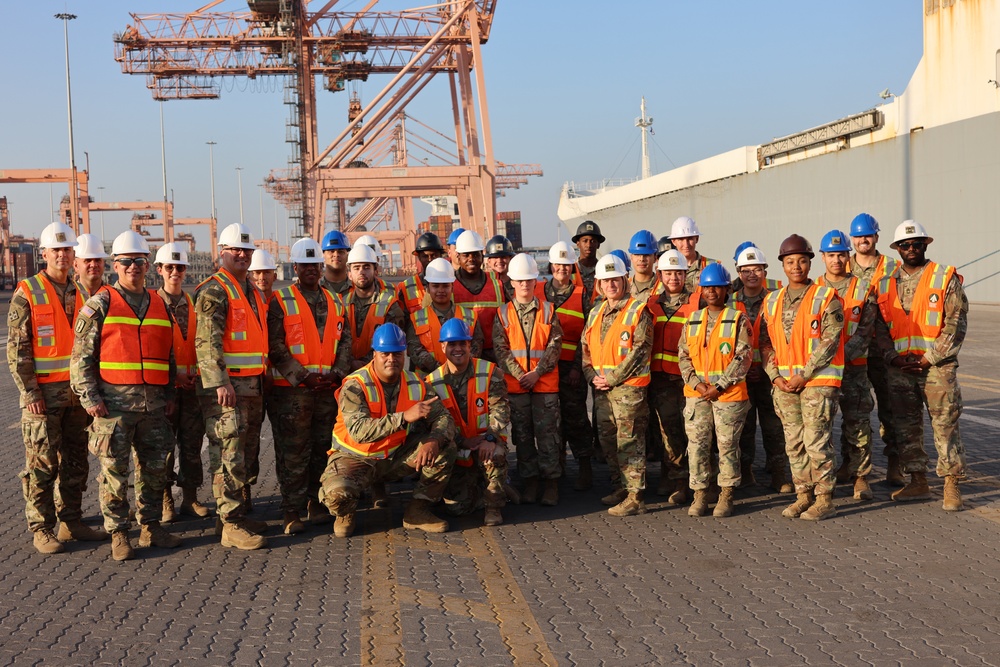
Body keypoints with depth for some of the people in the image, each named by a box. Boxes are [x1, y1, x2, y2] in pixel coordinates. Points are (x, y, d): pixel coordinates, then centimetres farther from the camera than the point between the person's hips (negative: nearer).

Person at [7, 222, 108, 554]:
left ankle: (71, 522, 20)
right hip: (43, 393, -5)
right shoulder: (27, 293, -4)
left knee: (75, 461, 10)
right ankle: (41, 530, 5)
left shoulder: (80, 293, 12)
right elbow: (16, 348, -8)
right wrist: (30, 393, -14)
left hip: (77, 391, 5)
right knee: (42, 463, -3)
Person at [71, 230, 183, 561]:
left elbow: (169, 356, 20)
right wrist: (89, 397, -10)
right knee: (114, 470, -1)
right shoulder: (100, 304, 1)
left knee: (155, 467, 8)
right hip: (114, 401, -4)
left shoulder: (160, 306, 14)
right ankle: (118, 534, 9)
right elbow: (81, 356, -3)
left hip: (154, 402, 4)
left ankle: (151, 527, 21)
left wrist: (170, 395, 14)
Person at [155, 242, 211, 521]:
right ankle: (165, 500, 10)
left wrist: (198, 372, 0)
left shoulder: (194, 304, 12)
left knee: (192, 442, 6)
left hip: (192, 382, 4)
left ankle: (190, 498, 15)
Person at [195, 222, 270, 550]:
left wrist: (262, 381, 23)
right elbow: (207, 342, -16)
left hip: (253, 385, 9)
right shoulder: (213, 291, -8)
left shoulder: (253, 291, 19)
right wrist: (220, 382, -24)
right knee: (228, 454, -9)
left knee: (245, 454, 14)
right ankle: (231, 525, -7)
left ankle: (238, 513, 23)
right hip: (225, 386, -9)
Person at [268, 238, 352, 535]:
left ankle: (316, 503, 22)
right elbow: (275, 346, -8)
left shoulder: (334, 303, 16)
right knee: (293, 452, -3)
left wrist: (337, 373, -3)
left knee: (323, 448, 10)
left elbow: (344, 341, 13)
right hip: (291, 389, -5)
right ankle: (292, 510, 4)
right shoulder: (280, 301, -1)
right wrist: (302, 376, -15)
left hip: (328, 388, 5)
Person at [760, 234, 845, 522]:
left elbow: (829, 342, -11)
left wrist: (803, 376, -14)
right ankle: (803, 495, 19)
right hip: (784, 384, 5)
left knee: (817, 441, -6)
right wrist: (776, 376, -2)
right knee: (794, 444, 9)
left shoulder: (826, 298, -5)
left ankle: (825, 499, 3)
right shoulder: (772, 301, 12)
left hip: (819, 381, -5)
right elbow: (766, 343, 11)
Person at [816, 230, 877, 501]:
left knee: (857, 422, -3)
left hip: (854, 366, -1)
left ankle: (860, 476, 5)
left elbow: (865, 330, -2)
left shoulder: (863, 289, 5)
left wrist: (844, 353, -15)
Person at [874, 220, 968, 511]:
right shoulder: (886, 284, 12)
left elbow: (956, 323, -6)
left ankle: (952, 485, 4)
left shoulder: (946, 278, 0)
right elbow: (881, 326, 11)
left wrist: (930, 358, -12)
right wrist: (893, 357, -4)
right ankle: (918, 482, 20)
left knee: (945, 425, -3)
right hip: (900, 368, 4)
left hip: (937, 366, -4)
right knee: (906, 426, 9)